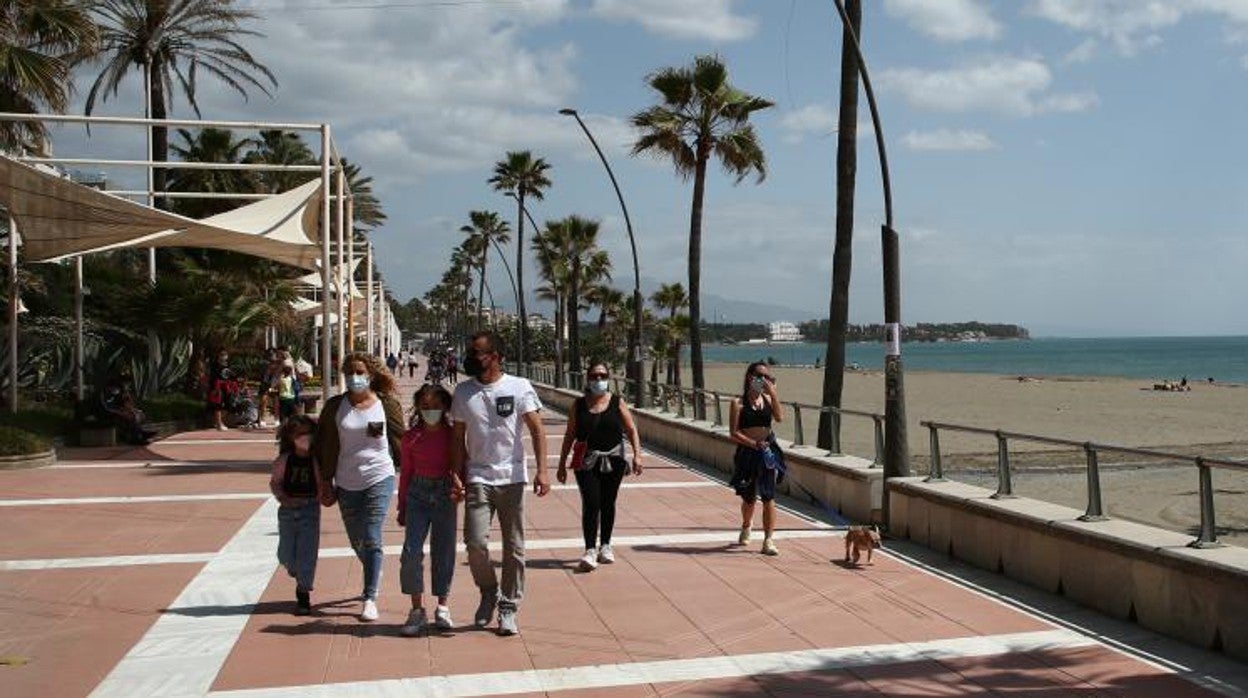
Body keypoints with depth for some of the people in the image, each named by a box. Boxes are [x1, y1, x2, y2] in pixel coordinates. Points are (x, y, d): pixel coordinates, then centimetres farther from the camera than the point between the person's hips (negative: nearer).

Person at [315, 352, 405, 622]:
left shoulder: (387, 405, -3)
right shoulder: (334, 407, 2)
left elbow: (400, 441, 2)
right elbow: (326, 446, 4)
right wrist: (326, 482, 3)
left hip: (379, 479, -3)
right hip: (346, 483, 3)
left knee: (371, 539, -11)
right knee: (356, 541, 15)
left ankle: (370, 599, -4)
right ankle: (373, 576, 44)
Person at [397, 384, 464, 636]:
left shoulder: (452, 435, 0)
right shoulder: (411, 437, 3)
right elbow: (406, 472, 10)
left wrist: (459, 488, -17)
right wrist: (402, 507, 12)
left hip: (444, 494, 0)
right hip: (418, 494, 1)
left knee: (444, 553, 7)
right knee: (411, 552, -8)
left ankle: (442, 607, 22)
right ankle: (417, 610, 3)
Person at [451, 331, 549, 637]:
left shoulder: (519, 387, -2)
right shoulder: (463, 391, 6)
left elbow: (537, 430, -6)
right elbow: (458, 437, 9)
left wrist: (541, 470, -16)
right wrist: (457, 477, 2)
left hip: (512, 478, -1)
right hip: (478, 479, 1)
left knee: (514, 547, 4)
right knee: (475, 541, -11)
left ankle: (508, 606, 17)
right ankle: (488, 593, 15)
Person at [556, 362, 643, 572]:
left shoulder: (617, 403, 3)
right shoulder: (579, 405, 4)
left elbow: (631, 431, 5)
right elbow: (570, 436, 9)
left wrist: (637, 455, -6)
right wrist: (562, 464, 8)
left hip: (613, 460, 1)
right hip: (586, 461, -1)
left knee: (608, 503, 10)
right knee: (591, 503, -11)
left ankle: (605, 545, 25)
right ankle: (590, 550, -11)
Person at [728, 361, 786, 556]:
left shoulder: (768, 399, 5)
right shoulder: (738, 402, -4)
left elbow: (779, 417, -14)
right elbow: (734, 433, -9)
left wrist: (772, 393, -16)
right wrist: (754, 443, -19)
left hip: (768, 452, 1)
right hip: (747, 453, -1)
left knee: (769, 497, -6)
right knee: (749, 498, 13)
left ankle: (768, 540, -3)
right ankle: (746, 526, 44)